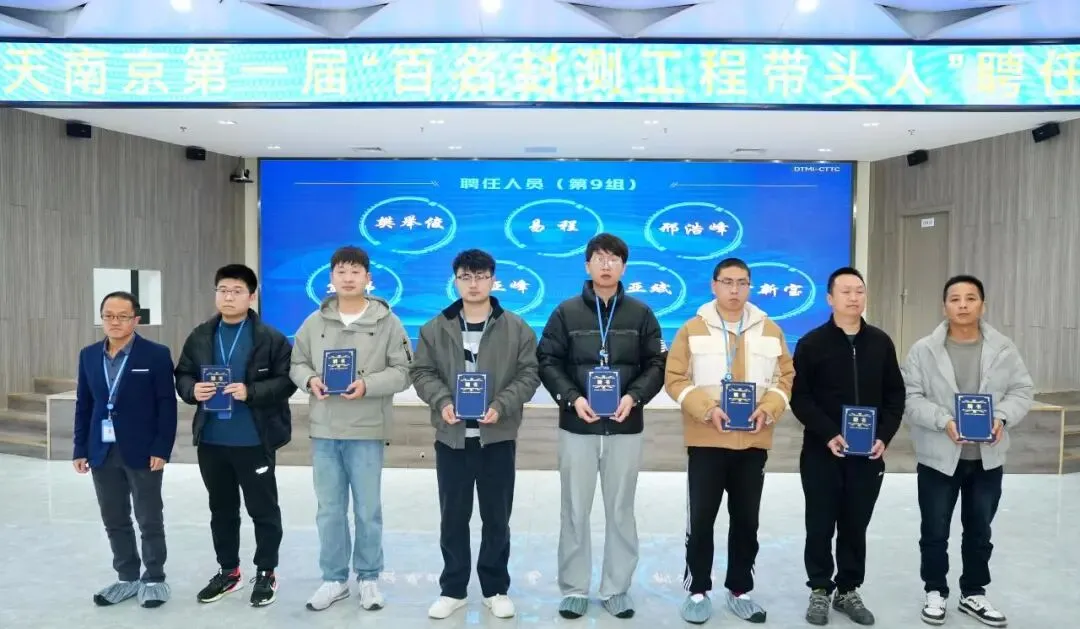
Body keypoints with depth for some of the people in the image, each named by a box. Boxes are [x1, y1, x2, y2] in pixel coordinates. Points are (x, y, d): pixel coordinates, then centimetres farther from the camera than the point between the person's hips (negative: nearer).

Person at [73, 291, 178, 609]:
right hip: (103, 453, 5)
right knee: (114, 521, 13)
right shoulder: (88, 355, 7)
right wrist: (80, 449, 6)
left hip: (143, 452, -5)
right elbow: (83, 405, 10)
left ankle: (154, 579, 20)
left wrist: (161, 450, -14)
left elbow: (167, 406, -9)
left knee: (150, 521, 6)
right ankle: (127, 577, 28)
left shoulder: (156, 354, -8)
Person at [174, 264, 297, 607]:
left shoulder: (270, 338, -9)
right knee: (221, 509, 18)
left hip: (254, 440, -5)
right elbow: (182, 375, 12)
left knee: (263, 509, 7)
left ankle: (266, 573, 22)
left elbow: (286, 380, -11)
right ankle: (228, 570, 34)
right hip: (211, 440, 5)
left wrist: (251, 392, -23)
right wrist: (192, 390, -9)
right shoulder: (199, 337, 6)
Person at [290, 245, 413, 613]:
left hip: (367, 431, -3)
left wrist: (367, 385, -19)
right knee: (329, 510, 12)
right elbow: (297, 363, 11)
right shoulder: (315, 322, 5)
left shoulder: (387, 322, -4)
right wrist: (310, 380, -10)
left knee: (368, 509, 9)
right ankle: (334, 579, 27)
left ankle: (369, 578, 25)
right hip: (324, 430, 3)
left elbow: (402, 371, -6)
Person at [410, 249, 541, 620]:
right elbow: (422, 373, 3)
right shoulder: (435, 329, 4)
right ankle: (452, 590, 26)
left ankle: (495, 589, 26)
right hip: (451, 437, 1)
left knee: (497, 518, 10)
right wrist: (442, 401, -15)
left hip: (498, 437, -1)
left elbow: (528, 375, -2)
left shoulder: (516, 329, 0)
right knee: (453, 518, 10)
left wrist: (501, 406, -17)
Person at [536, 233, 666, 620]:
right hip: (577, 427, -1)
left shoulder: (640, 314, 4)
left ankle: (616, 590, 25)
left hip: (625, 428, 1)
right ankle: (574, 589, 22)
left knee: (621, 511, 10)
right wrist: (572, 399, -15)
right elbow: (548, 362, -1)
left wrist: (634, 397, -14)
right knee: (575, 511, 8)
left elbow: (656, 365, 3)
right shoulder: (566, 312, 1)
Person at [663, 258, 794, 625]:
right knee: (701, 519, 3)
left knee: (746, 521, 11)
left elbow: (785, 377, 8)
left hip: (753, 442, 3)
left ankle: (740, 591, 26)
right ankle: (698, 591, 18)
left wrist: (768, 409, -10)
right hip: (706, 441, -2)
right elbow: (675, 379, -5)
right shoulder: (693, 329, -2)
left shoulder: (770, 330, 6)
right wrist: (707, 409, -18)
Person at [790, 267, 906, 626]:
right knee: (820, 526, 6)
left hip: (868, 454, 3)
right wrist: (828, 435, -18)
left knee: (856, 526, 11)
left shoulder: (881, 342, 6)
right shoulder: (812, 343, -4)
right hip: (822, 453, -3)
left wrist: (884, 436, -5)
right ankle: (820, 590, 21)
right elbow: (799, 397, -7)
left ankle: (849, 590, 25)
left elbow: (895, 395, 8)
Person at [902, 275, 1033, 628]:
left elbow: (1023, 390, 2)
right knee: (935, 531, 8)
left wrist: (1002, 417, -17)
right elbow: (910, 397, -9)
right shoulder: (924, 350, -7)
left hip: (987, 457, 3)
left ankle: (973, 594, 32)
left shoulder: (1003, 348, 1)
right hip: (938, 457, -2)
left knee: (979, 531, 15)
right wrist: (944, 421, -23)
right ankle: (936, 592, 26)